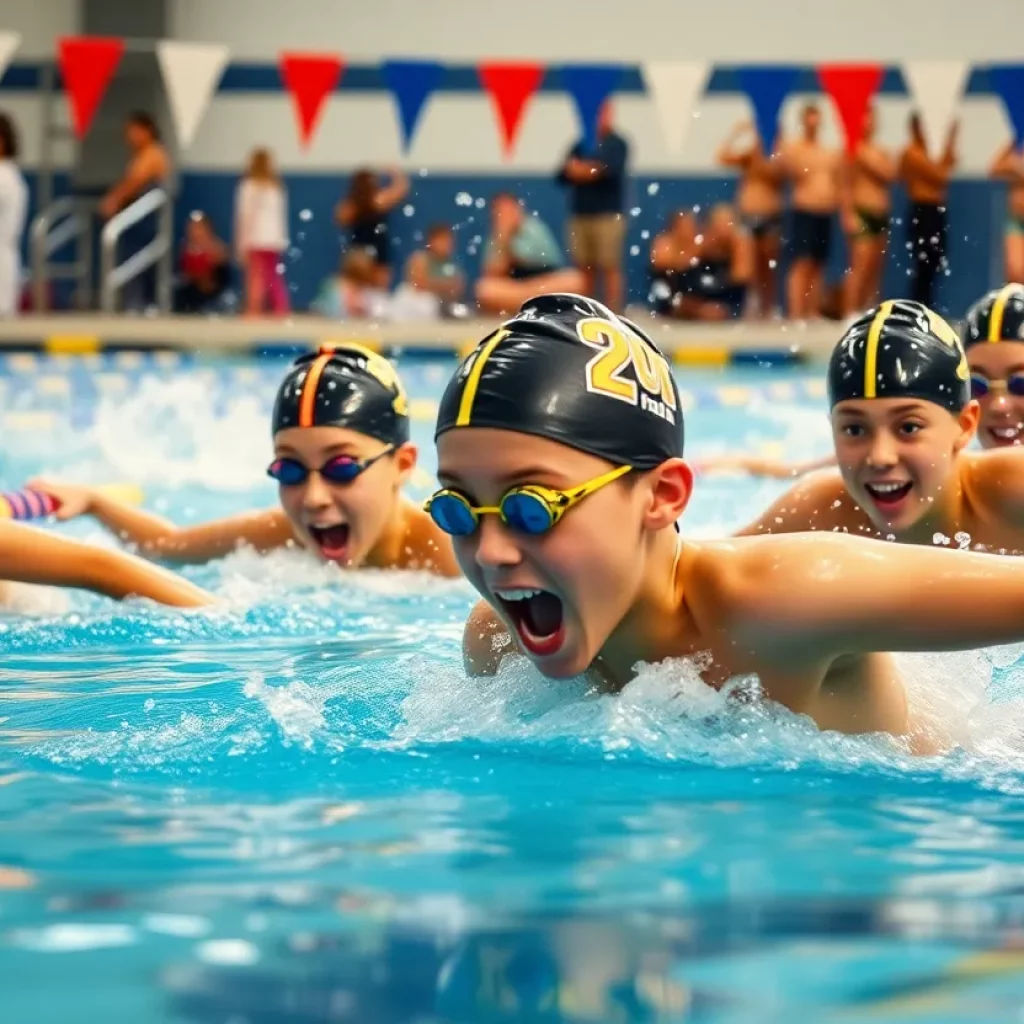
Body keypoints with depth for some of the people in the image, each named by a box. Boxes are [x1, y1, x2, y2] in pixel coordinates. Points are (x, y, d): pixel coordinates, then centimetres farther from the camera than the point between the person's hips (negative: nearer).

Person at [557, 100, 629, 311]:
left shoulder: (616, 144, 0)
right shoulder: (581, 145, 14)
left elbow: (608, 170, -16)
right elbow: (564, 174, 8)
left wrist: (585, 170, -7)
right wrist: (575, 169, -10)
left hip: (608, 216, -5)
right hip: (580, 215, 5)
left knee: (610, 267, -6)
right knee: (584, 268, 8)